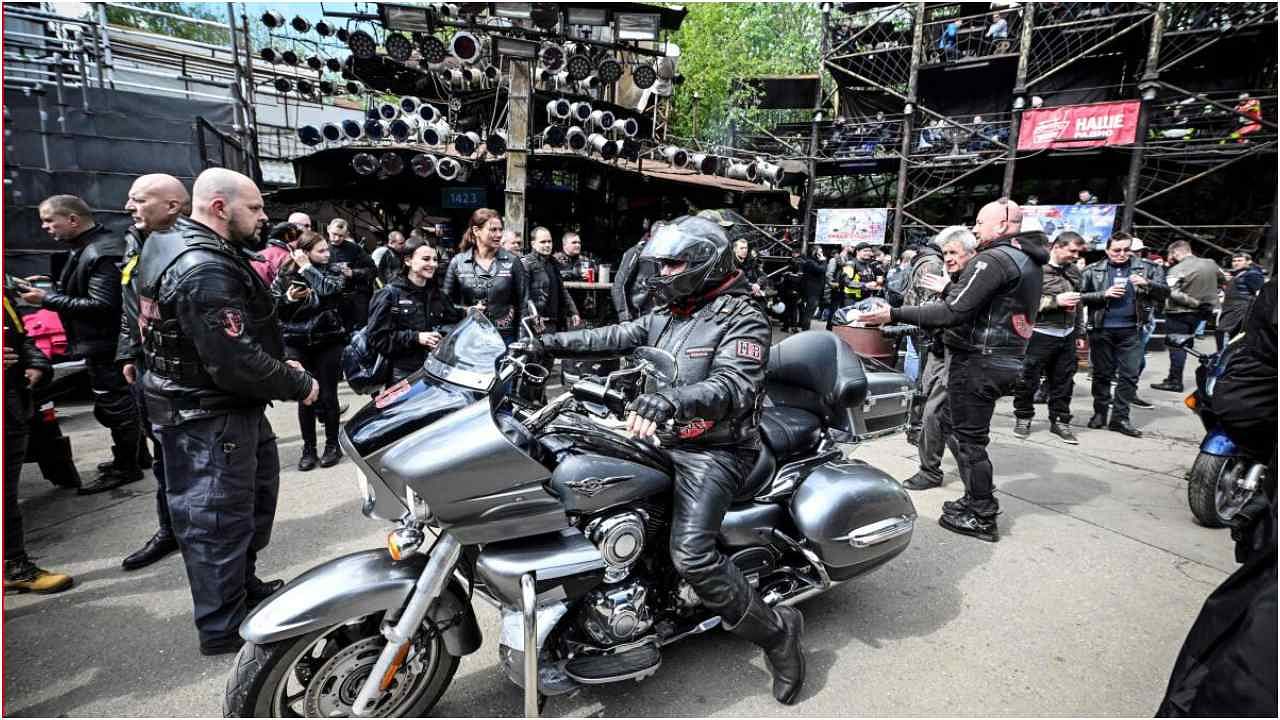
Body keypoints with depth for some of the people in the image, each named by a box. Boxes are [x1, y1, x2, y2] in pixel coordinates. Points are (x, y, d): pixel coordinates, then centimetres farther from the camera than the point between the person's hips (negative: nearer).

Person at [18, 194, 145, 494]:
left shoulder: (100, 254, -20)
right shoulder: (92, 246, 11)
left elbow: (100, 305, -24)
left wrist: (47, 299, -19)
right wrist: (48, 289, 7)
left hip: (106, 345, -10)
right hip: (109, 342, 10)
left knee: (113, 407, 0)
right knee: (123, 403, 18)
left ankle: (125, 468, 11)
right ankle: (136, 456, 30)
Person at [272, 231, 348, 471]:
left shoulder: (332, 271, 0)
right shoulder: (285, 274, 1)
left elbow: (327, 289, -22)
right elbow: (271, 306, 3)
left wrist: (306, 268, -13)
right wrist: (288, 298, -14)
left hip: (328, 342, 0)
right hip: (297, 344, 1)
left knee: (328, 395, 5)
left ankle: (332, 444, 20)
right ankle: (308, 447, 18)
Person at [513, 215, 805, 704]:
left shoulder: (740, 318, -11)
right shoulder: (667, 317, 15)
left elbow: (735, 387, -27)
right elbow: (614, 338, 7)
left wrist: (671, 399, -44)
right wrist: (552, 344, -5)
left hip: (714, 450, -9)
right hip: (666, 440, 9)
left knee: (691, 555, -24)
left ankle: (775, 630, -1)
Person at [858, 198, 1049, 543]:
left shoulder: (994, 259, -18)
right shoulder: (1027, 260, 14)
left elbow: (953, 312, -25)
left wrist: (894, 314, -24)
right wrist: (951, 289, 22)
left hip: (977, 361, -10)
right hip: (1004, 360, 10)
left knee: (970, 438, 0)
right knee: (972, 434, 20)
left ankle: (981, 517, 9)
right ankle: (977, 500, 30)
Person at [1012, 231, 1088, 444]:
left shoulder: (1074, 271, 13)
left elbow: (1078, 305, 22)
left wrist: (1080, 333, 22)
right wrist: (1056, 300, -21)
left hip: (1066, 335, 7)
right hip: (1040, 334, -6)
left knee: (1064, 382, 11)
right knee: (1029, 380, 3)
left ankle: (1060, 421, 23)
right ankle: (1023, 417, 20)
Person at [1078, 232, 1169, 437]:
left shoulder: (1146, 268, 6)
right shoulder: (1093, 270, 2)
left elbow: (1165, 292, 5)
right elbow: (1080, 296, -2)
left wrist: (1147, 284, -14)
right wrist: (1104, 294, -14)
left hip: (1130, 330, 1)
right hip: (1101, 330, -1)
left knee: (1129, 375, 1)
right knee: (1102, 373, 9)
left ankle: (1120, 417, 8)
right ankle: (1100, 412, 20)